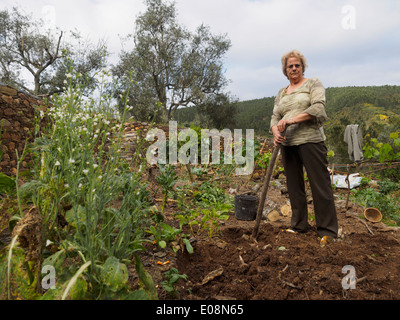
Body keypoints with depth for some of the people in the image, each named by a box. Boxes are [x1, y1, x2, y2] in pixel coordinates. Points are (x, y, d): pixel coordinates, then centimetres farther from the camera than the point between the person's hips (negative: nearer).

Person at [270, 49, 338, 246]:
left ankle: (327, 231, 4)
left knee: (320, 184, -5)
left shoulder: (313, 83, 7)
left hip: (310, 140, -5)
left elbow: (318, 108, -8)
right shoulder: (281, 93, 21)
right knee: (294, 185, 8)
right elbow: (275, 117, 12)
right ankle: (299, 225, 19)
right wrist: (276, 132, -10)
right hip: (287, 144, 5)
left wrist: (291, 120, -16)